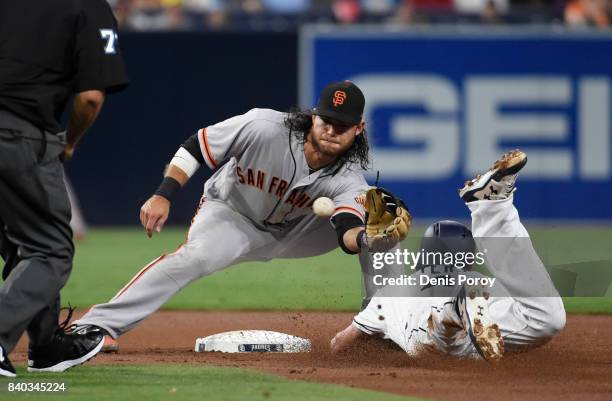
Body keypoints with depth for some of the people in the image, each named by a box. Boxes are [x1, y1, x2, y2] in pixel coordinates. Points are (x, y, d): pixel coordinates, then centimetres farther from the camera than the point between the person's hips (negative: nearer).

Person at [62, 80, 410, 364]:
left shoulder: (349, 179, -22)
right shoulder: (263, 128, -29)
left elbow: (348, 236, -39)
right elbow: (195, 147, -19)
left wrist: (371, 238, -63)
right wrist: (164, 196, -29)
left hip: (294, 231, 3)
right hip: (231, 214, -3)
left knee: (372, 219, -16)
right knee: (194, 256, -36)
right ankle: (97, 326, -38)